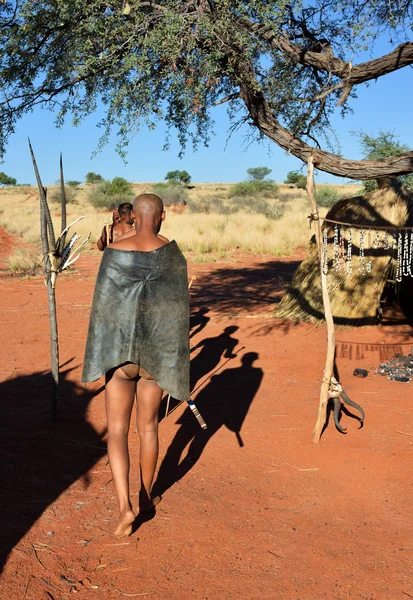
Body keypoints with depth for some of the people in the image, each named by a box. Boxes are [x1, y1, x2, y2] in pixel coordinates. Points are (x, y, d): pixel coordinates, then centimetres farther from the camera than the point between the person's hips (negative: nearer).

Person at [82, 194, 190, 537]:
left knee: (117, 431, 5)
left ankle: (124, 505, -10)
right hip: (155, 349, 1)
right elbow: (178, 308, -6)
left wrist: (100, 355, 6)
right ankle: (145, 497, 32)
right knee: (148, 425, 18)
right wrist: (177, 356, 1)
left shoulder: (115, 250, -7)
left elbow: (103, 305, -5)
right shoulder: (172, 253, -7)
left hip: (119, 350, -1)